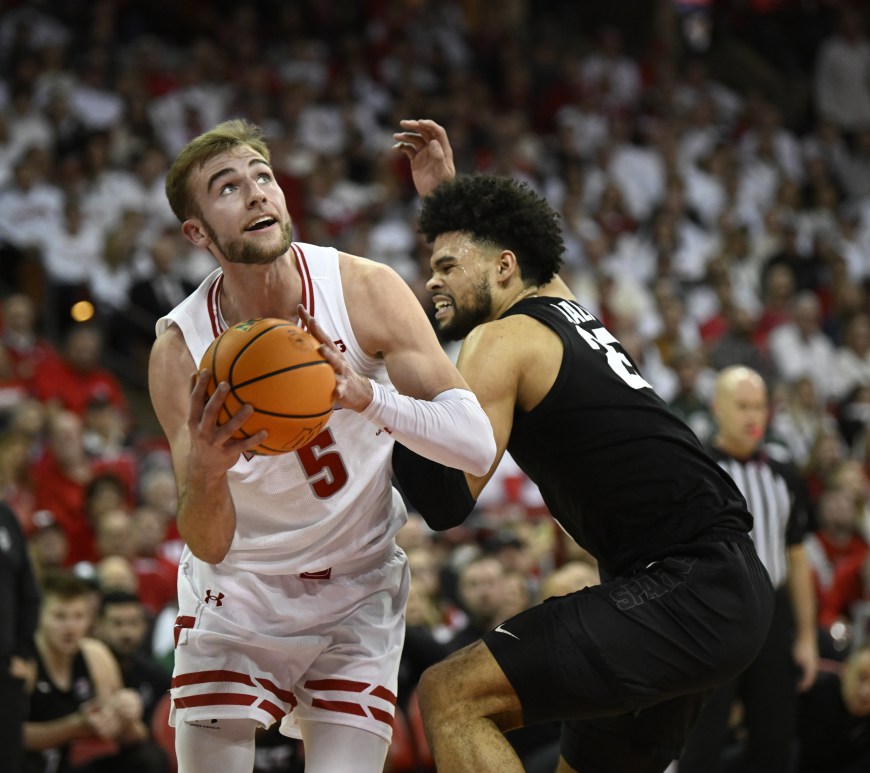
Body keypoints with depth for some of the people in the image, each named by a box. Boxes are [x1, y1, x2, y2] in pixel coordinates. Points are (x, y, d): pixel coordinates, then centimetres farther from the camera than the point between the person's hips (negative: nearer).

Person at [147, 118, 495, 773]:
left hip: (357, 595, 0)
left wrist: (364, 396, -41)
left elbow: (478, 447, -25)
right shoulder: (181, 350, -19)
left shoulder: (364, 289, -19)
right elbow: (209, 547, -20)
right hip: (238, 595, 0)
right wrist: (205, 474, -43)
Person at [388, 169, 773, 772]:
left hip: (684, 594, -10)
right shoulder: (564, 307, 19)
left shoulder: (501, 340, -6)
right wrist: (444, 181, 45)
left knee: (452, 697, -16)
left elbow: (447, 502, -16)